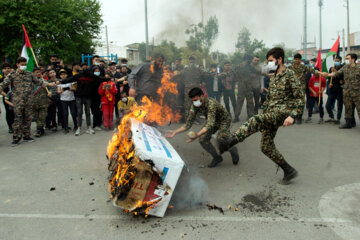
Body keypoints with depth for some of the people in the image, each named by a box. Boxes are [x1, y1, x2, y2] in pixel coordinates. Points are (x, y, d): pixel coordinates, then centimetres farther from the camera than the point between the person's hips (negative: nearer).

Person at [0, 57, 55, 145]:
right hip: (18, 101, -3)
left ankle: (26, 136, 19)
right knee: (18, 119, -4)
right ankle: (16, 137, 3)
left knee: (28, 119, 8)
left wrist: (49, 84, 17)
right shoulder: (11, 75, 1)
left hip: (28, 101, 3)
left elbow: (39, 81, 19)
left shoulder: (29, 74, 11)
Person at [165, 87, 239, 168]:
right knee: (203, 139, -10)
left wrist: (197, 135, -61)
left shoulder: (211, 104, -38)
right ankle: (217, 157, 12)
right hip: (212, 121, 6)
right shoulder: (194, 106, -18)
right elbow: (188, 123, -13)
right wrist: (175, 132, -26)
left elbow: (210, 124, -48)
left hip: (223, 120, -6)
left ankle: (233, 150, 13)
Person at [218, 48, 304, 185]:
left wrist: (292, 116, -23)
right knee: (266, 147, 7)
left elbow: (300, 99, -11)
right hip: (270, 115, 9)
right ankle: (289, 171, 20)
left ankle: (229, 142, -48)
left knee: (255, 121, -34)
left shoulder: (290, 75, -5)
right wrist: (265, 113, 22)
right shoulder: (274, 77, 20)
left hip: (282, 112, -9)